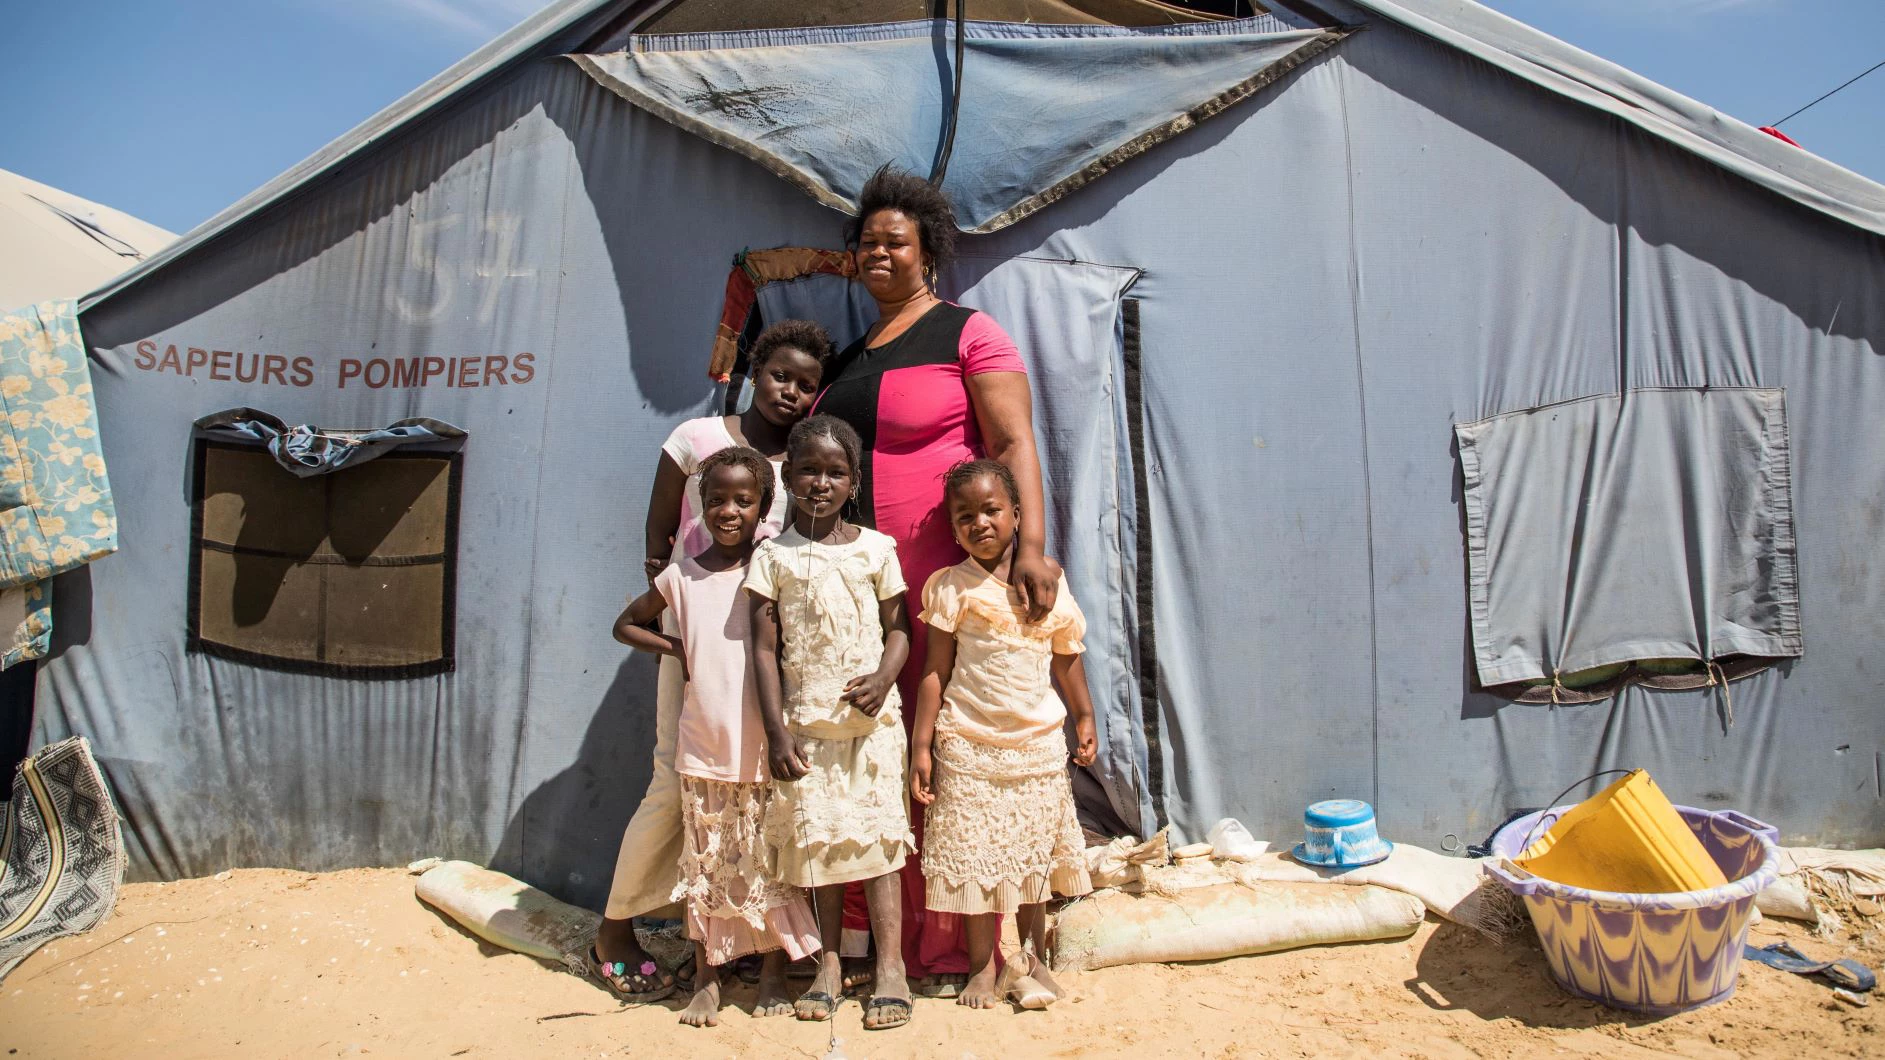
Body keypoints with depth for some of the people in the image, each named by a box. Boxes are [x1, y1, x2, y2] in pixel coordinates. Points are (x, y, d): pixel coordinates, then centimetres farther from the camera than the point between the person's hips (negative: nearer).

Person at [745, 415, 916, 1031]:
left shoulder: (875, 548, 2)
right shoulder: (773, 556, 1)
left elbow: (897, 630, 5)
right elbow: (765, 649, 0)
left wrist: (882, 678, -16)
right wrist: (776, 735, -6)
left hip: (871, 720, 0)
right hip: (806, 723, 1)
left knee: (877, 832, 1)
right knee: (817, 837, 7)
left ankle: (889, 966, 11)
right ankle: (830, 964, 21)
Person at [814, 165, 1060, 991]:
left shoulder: (969, 334, 1)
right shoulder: (849, 357, 20)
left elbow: (1014, 443, -9)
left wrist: (1030, 543, -23)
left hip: (948, 579, -6)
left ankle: (955, 951, 13)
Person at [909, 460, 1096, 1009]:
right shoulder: (950, 588, -5)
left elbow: (1066, 657, 13)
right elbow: (935, 670, -5)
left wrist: (1083, 717, 15)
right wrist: (921, 745, -7)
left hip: (1039, 744, 2)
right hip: (969, 747, -2)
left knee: (1035, 856, 11)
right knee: (976, 856, 5)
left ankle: (1032, 958, 29)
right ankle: (983, 965, 23)